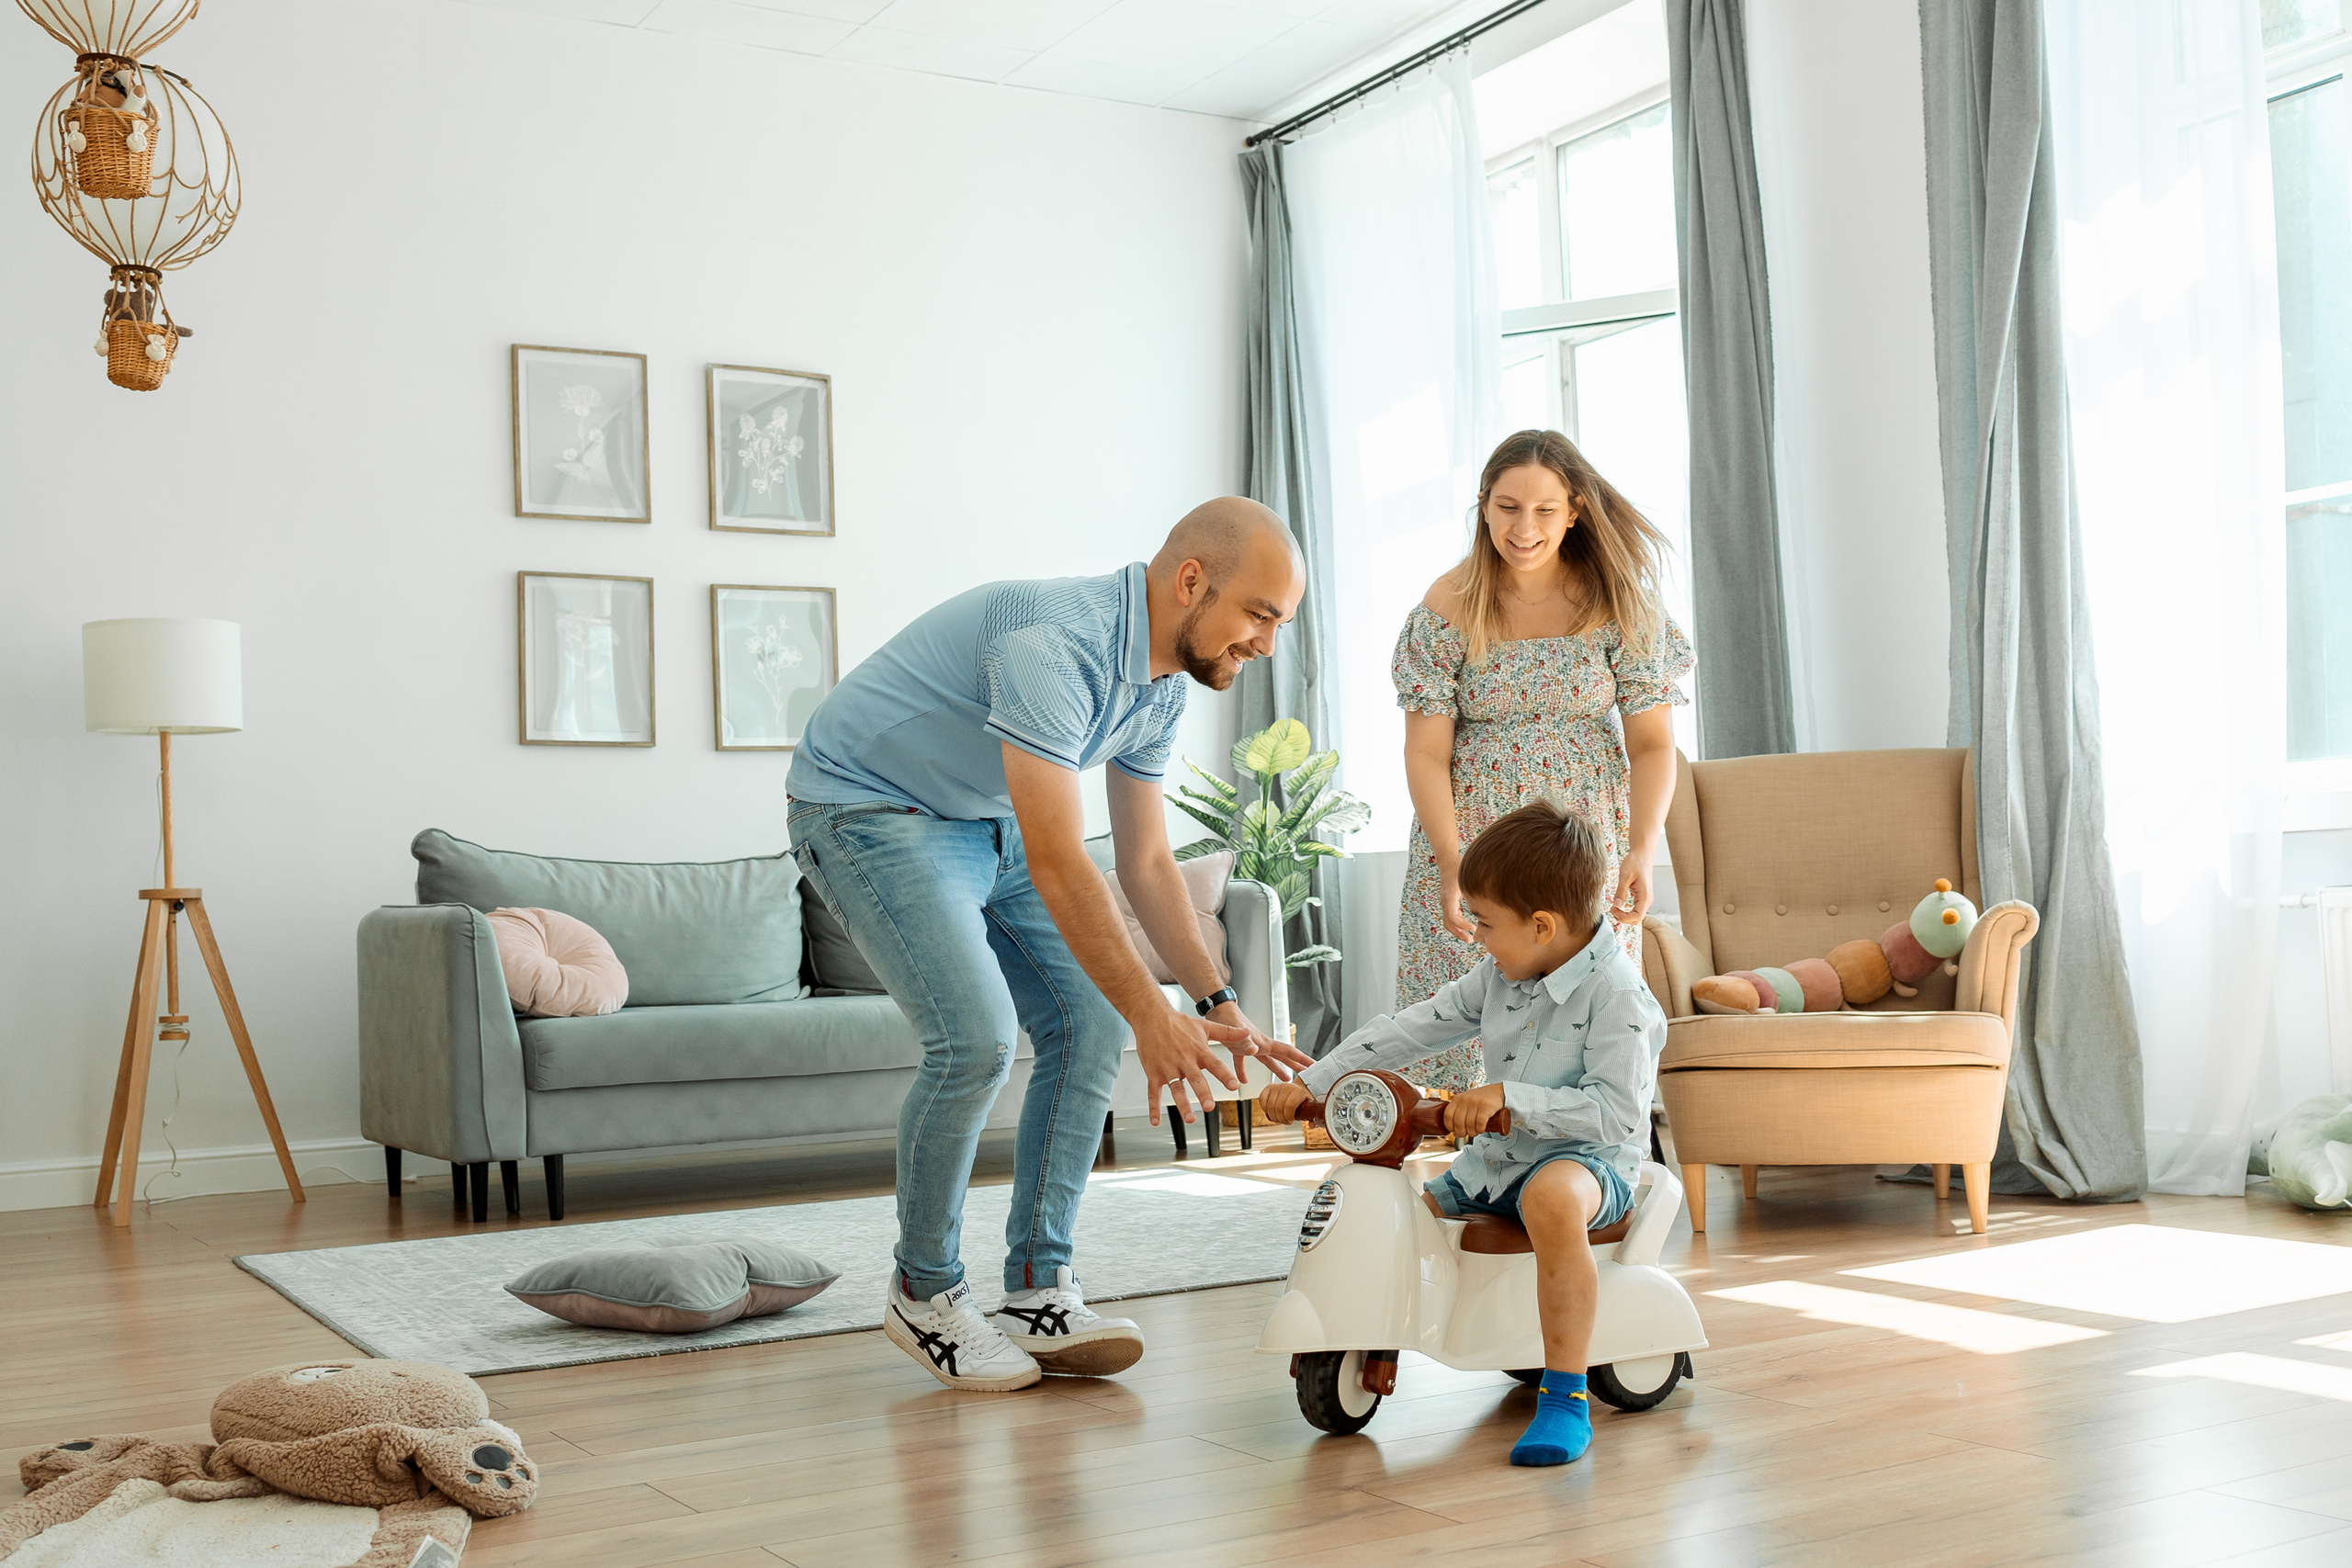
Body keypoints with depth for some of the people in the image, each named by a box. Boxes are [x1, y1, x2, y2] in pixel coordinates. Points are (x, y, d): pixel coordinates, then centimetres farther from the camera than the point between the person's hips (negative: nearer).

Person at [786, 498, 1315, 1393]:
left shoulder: (1163, 683, -3)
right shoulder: (1055, 644, -33)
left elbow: (1146, 862, 4)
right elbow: (1057, 863, -37)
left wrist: (1215, 1004, -4)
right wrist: (1155, 1016, -38)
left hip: (988, 822, 9)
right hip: (867, 809, -9)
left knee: (1091, 1024, -3)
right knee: (977, 1038, -22)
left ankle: (1039, 1294, 3)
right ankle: (924, 1295, -1)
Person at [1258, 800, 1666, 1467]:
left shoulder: (1617, 996, -19)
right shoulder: (1500, 975, 5)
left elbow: (1616, 1112, -26)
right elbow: (1415, 1030, 5)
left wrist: (1509, 1096, -34)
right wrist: (1311, 1082, -2)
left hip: (1587, 1158, -8)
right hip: (1494, 1159, 8)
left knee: (1553, 1198, -40)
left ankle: (1566, 1398, -33)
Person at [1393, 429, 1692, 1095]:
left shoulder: (1619, 602, -4)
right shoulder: (1449, 608, -5)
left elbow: (1653, 744, -4)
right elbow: (1427, 752, -6)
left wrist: (1642, 850, -20)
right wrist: (1451, 865, -19)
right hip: (1472, 842, 0)